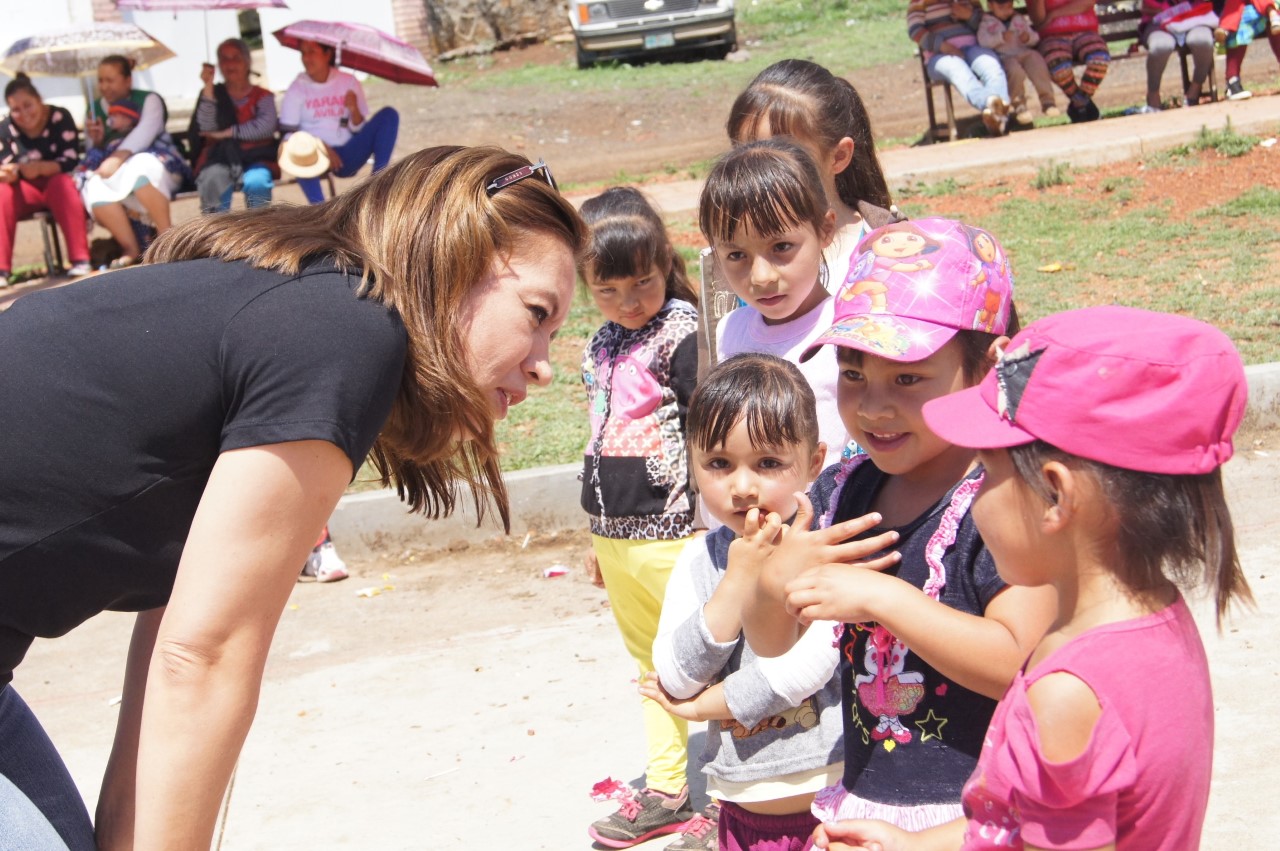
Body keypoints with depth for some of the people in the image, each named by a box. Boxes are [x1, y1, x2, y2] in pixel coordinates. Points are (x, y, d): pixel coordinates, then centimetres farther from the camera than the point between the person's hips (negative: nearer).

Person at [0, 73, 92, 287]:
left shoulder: (60, 118, -13)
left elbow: (71, 160, -18)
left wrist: (40, 168, -37)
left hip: (58, 184, -2)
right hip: (26, 191, 2)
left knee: (62, 183, -35)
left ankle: (80, 259, -38)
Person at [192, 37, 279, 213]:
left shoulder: (262, 96, 16)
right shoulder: (214, 94, 17)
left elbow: (266, 127, -4)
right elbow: (207, 128, -1)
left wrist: (226, 133, -6)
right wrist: (208, 87, -5)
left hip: (255, 159, 0)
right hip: (219, 160, 1)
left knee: (256, 182, -35)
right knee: (213, 180, -34)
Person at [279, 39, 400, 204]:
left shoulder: (348, 82, 5)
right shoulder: (297, 88, 0)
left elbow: (360, 129, 5)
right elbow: (288, 133, -7)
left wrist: (354, 111, -18)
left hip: (346, 156, 3)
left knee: (388, 115, -13)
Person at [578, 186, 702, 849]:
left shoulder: (682, 336, -13)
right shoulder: (600, 348, 10)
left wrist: (709, 526, -14)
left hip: (668, 533, -8)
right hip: (616, 537, 8)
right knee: (651, 667, 17)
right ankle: (665, 791, 28)